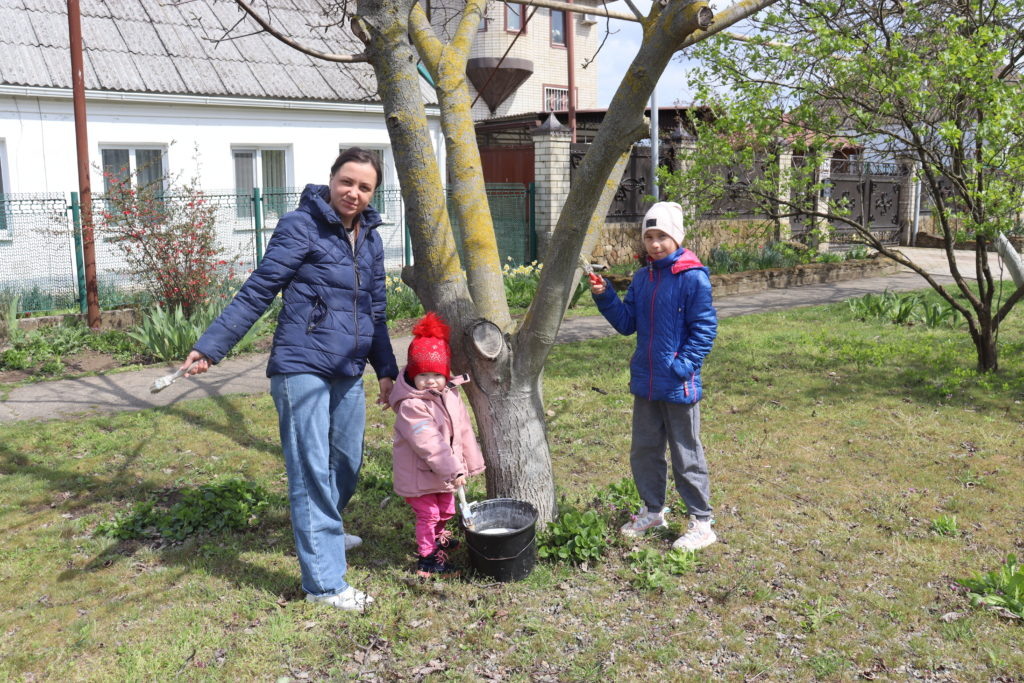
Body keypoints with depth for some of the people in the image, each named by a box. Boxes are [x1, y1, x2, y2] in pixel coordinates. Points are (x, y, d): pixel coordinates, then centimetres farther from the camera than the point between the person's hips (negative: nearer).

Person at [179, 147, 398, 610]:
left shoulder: (370, 239, 13)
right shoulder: (301, 226, -7)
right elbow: (257, 293, -9)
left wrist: (386, 368, 18)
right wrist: (210, 346, -14)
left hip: (348, 374, 7)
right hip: (302, 369, -7)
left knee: (347, 465, 16)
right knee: (312, 472, -4)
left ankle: (323, 532, 43)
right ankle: (324, 581, 4)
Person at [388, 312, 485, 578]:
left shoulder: (451, 395, 0)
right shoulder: (410, 407, -26)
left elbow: (463, 430, 8)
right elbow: (429, 443, -30)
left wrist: (470, 463, 12)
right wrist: (452, 470, -30)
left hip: (446, 472, 8)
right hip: (420, 474, -8)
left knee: (446, 509, 24)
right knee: (428, 514, 0)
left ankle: (438, 537, 49)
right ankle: (427, 557, 17)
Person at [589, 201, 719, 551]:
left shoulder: (693, 278, -13)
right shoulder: (642, 278, 7)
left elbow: (704, 329, -13)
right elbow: (627, 323, 9)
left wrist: (682, 365, -21)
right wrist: (604, 297, -5)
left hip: (679, 386, -7)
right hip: (645, 382, 7)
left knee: (687, 456, 4)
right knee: (643, 451, 17)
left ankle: (701, 523, 19)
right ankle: (653, 511, 35)